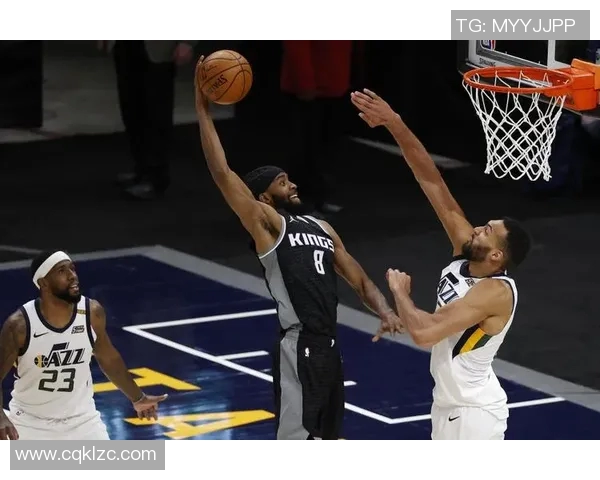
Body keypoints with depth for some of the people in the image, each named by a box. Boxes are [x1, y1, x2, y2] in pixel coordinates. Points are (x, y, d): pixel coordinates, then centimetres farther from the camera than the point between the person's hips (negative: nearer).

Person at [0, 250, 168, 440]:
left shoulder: (92, 313, -10)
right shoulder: (20, 325, -22)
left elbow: (108, 358, 9)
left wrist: (138, 398, 19)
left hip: (81, 420, 3)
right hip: (31, 423, -3)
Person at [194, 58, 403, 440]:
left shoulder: (322, 229, 18)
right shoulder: (266, 223, -4)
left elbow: (359, 279, 17)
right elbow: (222, 173, -15)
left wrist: (385, 311, -4)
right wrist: (203, 108, -16)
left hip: (329, 344, 8)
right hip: (299, 347, -8)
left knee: (326, 439, 16)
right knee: (294, 444, -9)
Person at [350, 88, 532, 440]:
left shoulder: (495, 292, -27)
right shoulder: (466, 251, -5)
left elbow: (424, 332, -37)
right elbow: (431, 180, -7)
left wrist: (400, 292, -18)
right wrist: (394, 124, -14)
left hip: (473, 413, -10)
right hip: (450, 401, 10)